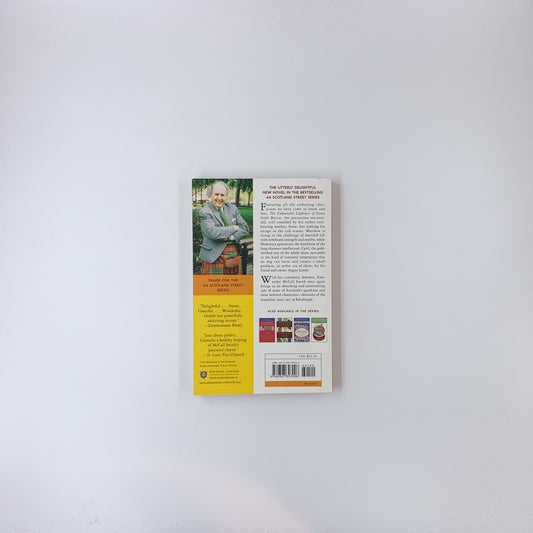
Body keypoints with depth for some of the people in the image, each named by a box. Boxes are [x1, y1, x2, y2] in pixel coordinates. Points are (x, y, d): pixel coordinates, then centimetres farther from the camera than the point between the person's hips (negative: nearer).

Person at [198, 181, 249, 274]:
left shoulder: (232, 208, 13)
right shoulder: (204, 212, -3)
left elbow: (245, 228, 9)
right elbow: (212, 232, -18)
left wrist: (231, 237, -9)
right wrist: (233, 228, -7)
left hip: (234, 254, 5)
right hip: (214, 256, -5)